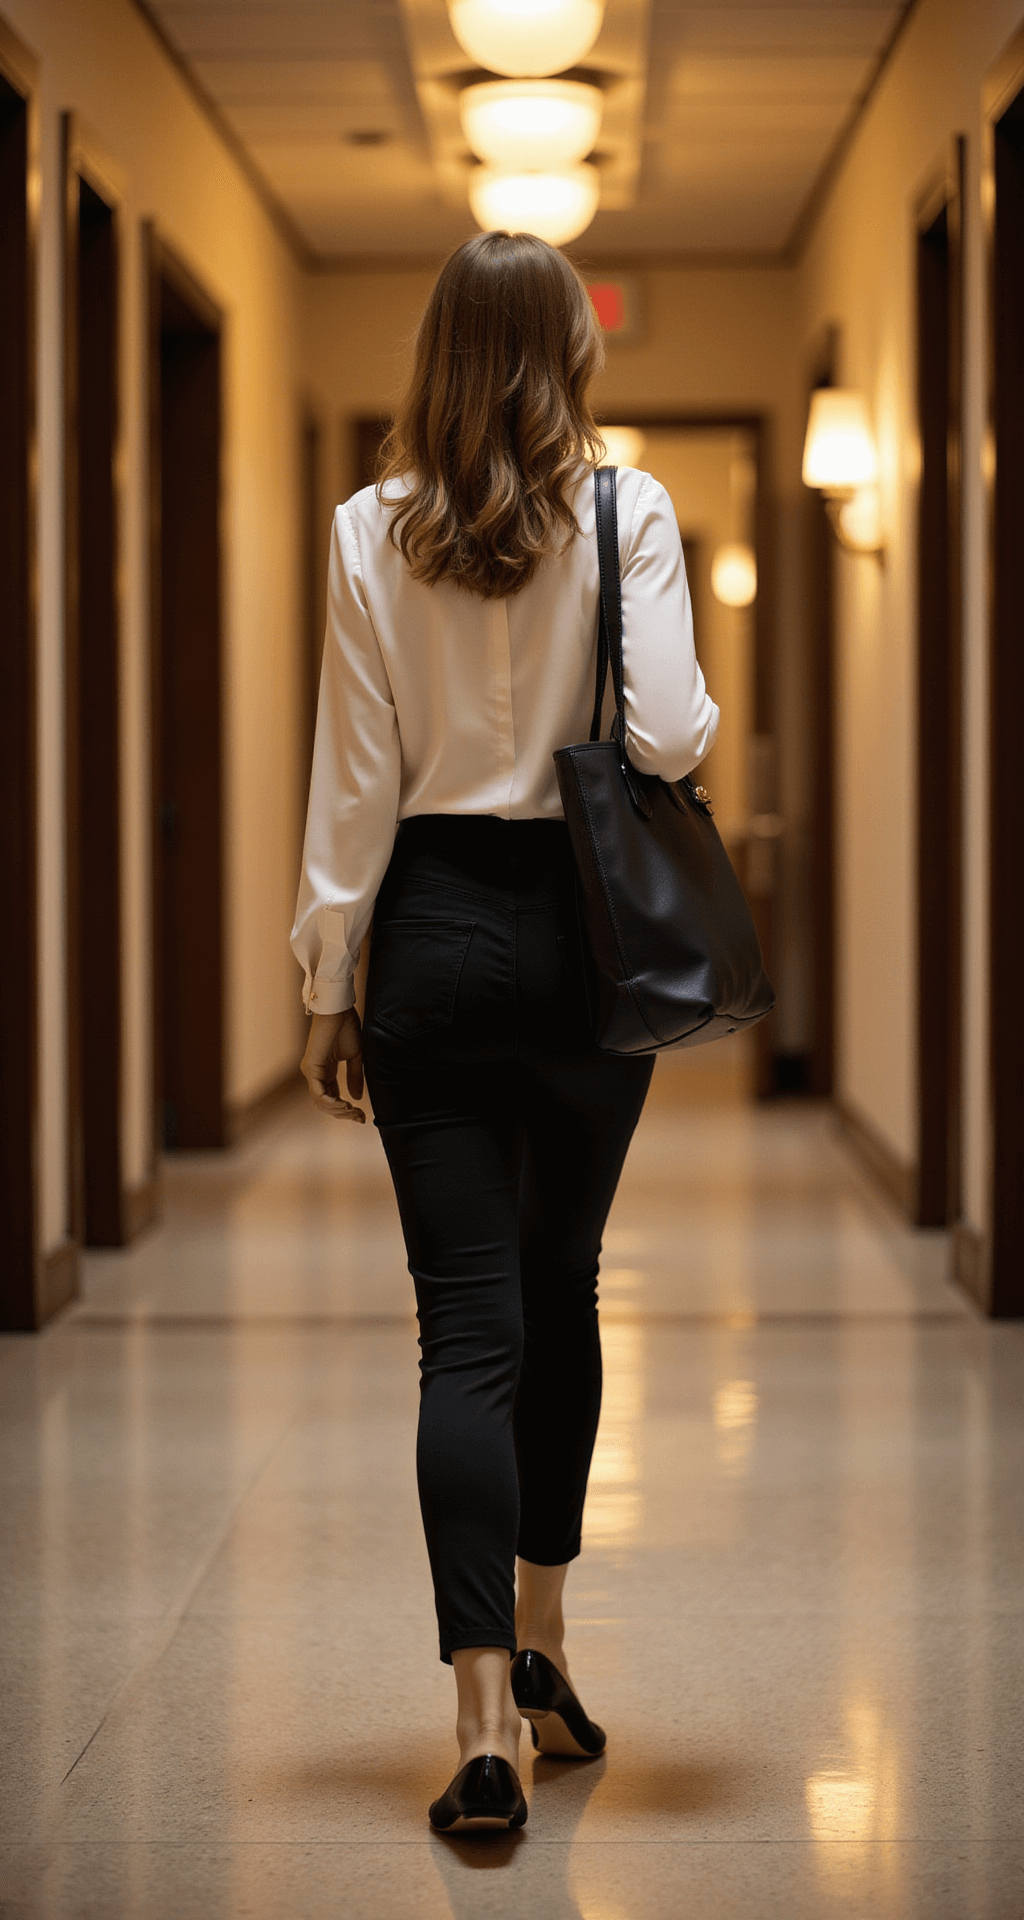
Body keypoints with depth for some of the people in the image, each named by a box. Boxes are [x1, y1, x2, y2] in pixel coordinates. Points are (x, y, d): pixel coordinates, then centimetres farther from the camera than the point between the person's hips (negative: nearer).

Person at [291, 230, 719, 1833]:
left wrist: (330, 985, 5)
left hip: (437, 932, 0)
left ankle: (487, 1719, -8)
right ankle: (540, 1642, 28)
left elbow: (355, 781, -1)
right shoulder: (628, 513, -6)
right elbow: (665, 737, -14)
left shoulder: (373, 532, -2)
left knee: (468, 1326, -1)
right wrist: (704, 716, 10)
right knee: (561, 1291, 19)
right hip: (588, 933, 0)